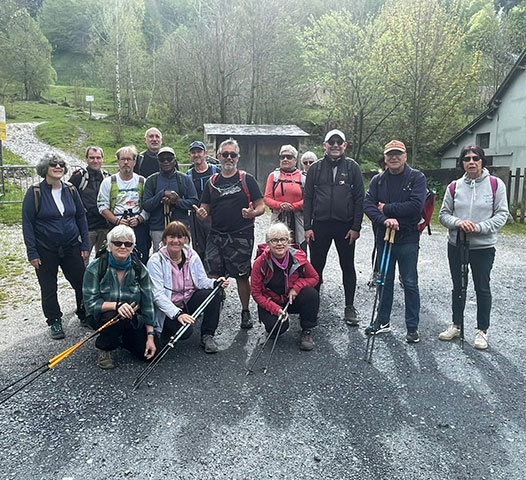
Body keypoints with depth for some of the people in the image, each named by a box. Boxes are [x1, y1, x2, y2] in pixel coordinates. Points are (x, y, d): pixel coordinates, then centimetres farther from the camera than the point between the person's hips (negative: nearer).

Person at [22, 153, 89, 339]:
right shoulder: (34, 192, -8)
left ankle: (85, 315, 25)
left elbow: (81, 217, 8)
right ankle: (54, 322, 24)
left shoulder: (71, 190, 3)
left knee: (81, 283, 5)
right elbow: (27, 223, -7)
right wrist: (32, 252, -11)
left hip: (71, 247, 3)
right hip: (45, 251, -2)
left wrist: (85, 245, 3)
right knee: (48, 288, 8)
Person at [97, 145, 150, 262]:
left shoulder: (142, 182, 10)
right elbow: (102, 206, 4)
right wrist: (117, 221, -10)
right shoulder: (108, 182, 9)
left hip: (139, 227, 1)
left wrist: (138, 219, -10)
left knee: (141, 261, -4)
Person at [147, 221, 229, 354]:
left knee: (214, 295, -21)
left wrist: (215, 283, -25)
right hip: (168, 308, -4)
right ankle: (167, 328, 6)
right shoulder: (155, 261, -14)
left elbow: (202, 281, -1)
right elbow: (157, 295, -21)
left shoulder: (192, 255, 0)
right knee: (184, 330, -30)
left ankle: (207, 336, -7)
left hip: (190, 301, 5)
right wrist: (177, 314, -33)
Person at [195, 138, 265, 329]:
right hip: (216, 236, 3)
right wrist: (201, 213, -7)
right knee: (212, 277, 0)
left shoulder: (246, 179, 1)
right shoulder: (212, 182, 12)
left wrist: (252, 213, -23)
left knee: (242, 276, 4)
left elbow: (261, 206, -1)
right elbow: (205, 208, 17)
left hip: (241, 236, -3)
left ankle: (245, 311, 20)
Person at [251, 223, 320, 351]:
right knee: (278, 326, -30)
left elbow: (314, 278, -2)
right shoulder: (260, 263, -19)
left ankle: (307, 331, -5)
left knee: (312, 294, -26)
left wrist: (296, 287, -21)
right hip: (269, 303, -2)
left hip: (292, 300, 2)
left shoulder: (298, 257, -15)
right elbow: (256, 293, -13)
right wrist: (276, 309, -24)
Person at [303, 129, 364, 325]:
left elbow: (359, 198, 0)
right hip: (320, 225, 1)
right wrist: (308, 226, -3)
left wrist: (356, 227, -6)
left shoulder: (352, 167, 3)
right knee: (316, 266, 8)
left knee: (348, 267, 8)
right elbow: (307, 198, 5)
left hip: (345, 226, -1)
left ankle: (349, 307, 19)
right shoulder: (315, 168, 6)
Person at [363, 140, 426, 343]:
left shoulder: (417, 178, -5)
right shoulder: (377, 180, 7)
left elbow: (416, 205, -19)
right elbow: (367, 205, -6)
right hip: (383, 237, 4)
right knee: (385, 281, 14)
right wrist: (384, 220, -24)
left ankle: (412, 327, 15)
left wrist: (386, 208, -13)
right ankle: (383, 322, 27)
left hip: (408, 239, -4)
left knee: (410, 283, 3)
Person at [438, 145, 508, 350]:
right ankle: (456, 325, 31)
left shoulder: (496, 184, -5)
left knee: (482, 288, 7)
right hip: (456, 245, 3)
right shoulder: (454, 187, 1)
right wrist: (458, 222, -17)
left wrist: (479, 227, -20)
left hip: (483, 247, -2)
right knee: (458, 287, 15)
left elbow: (502, 214, -7)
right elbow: (444, 214, 3)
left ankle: (482, 330, 22)